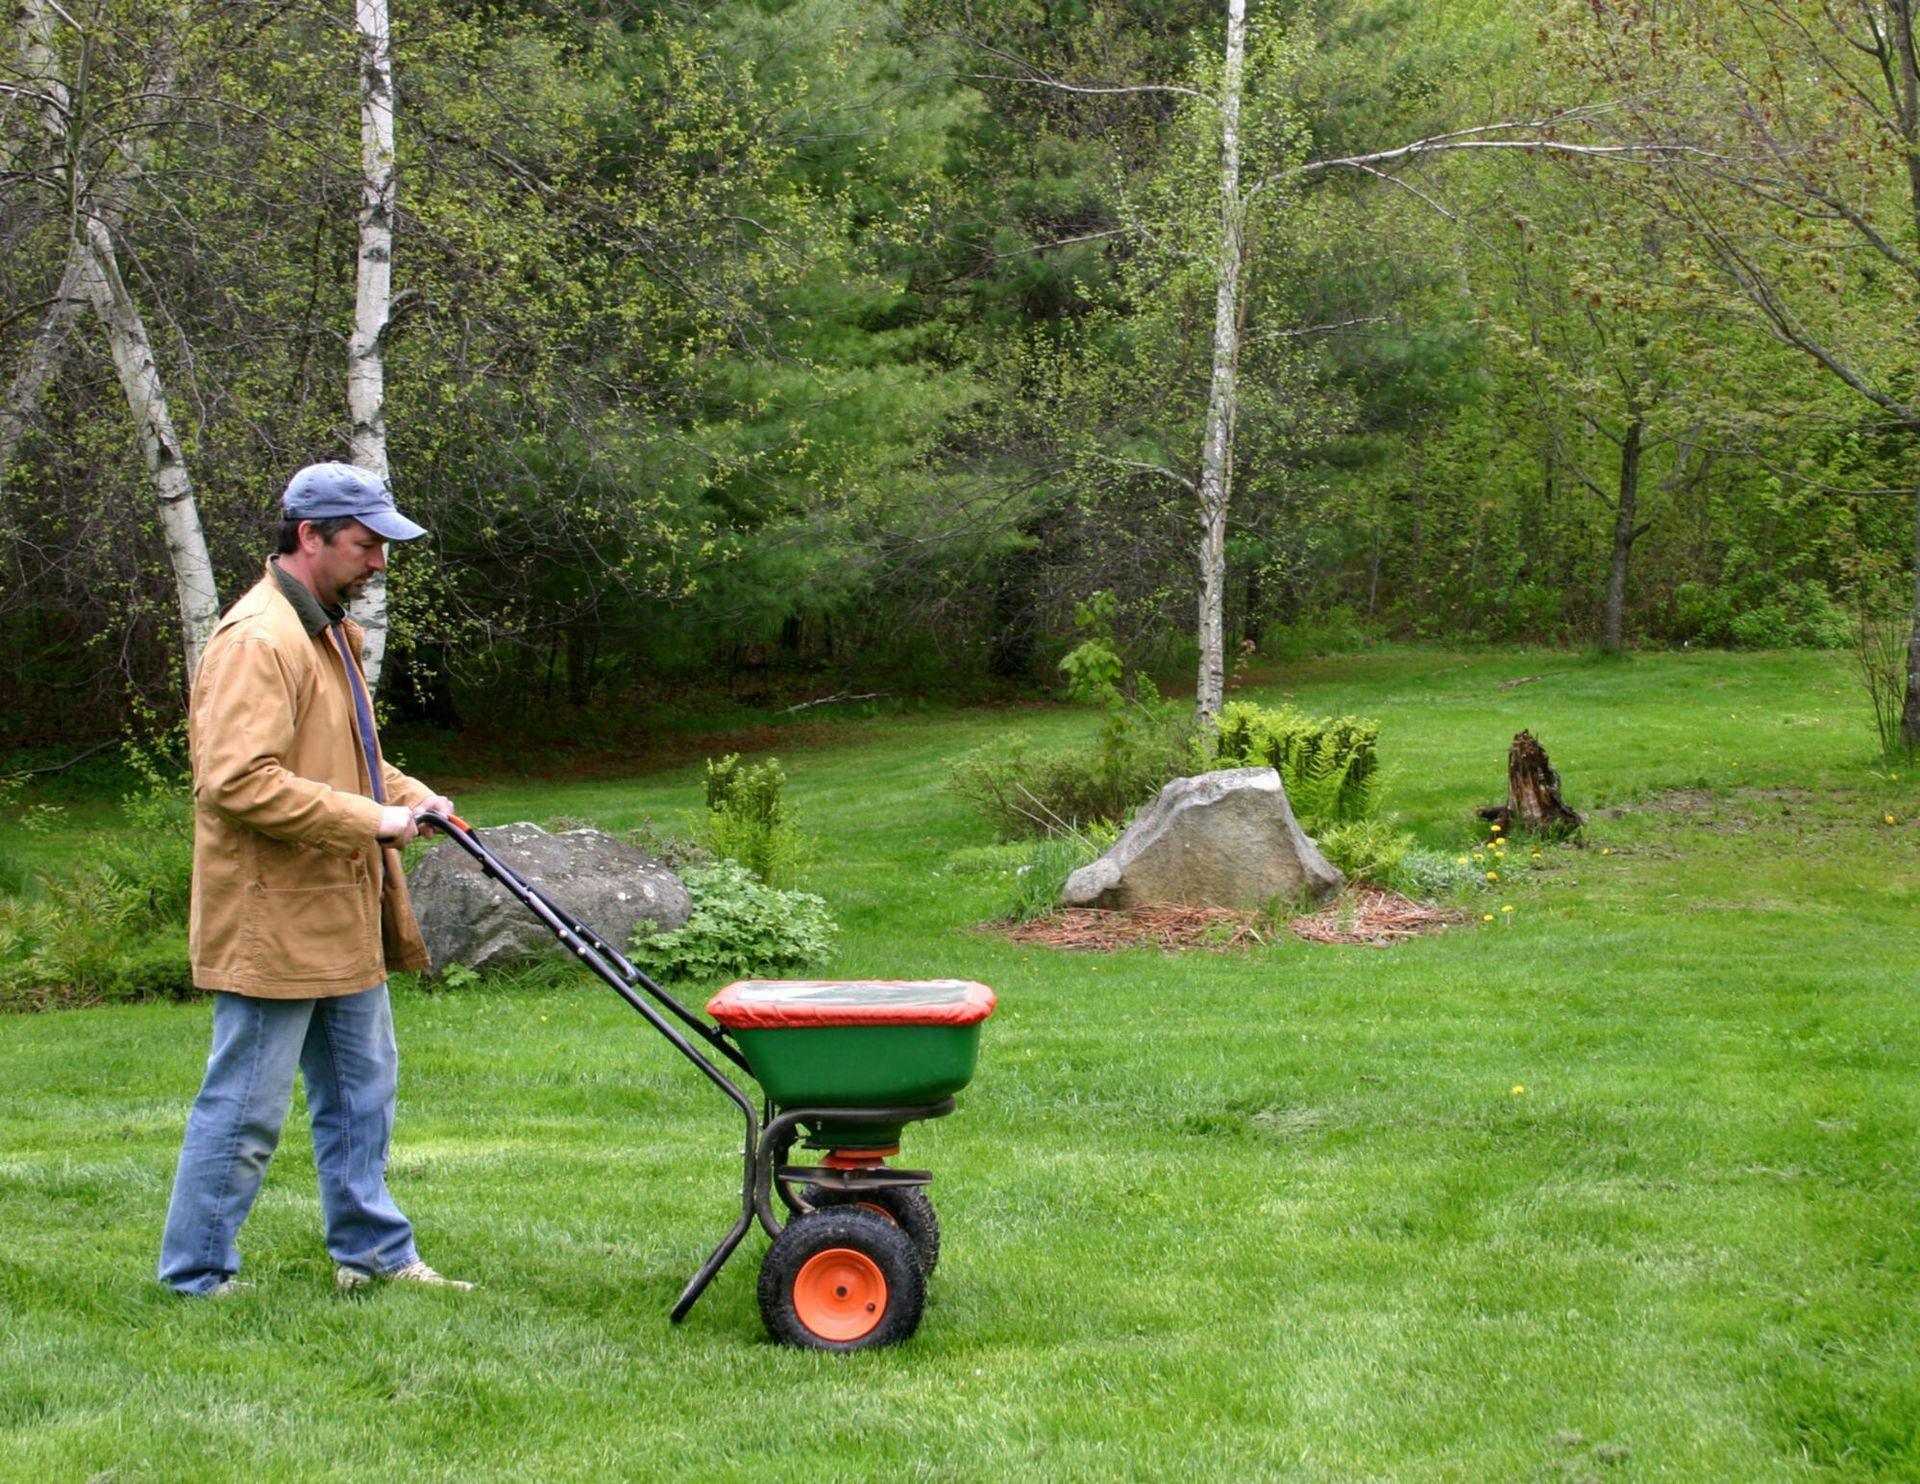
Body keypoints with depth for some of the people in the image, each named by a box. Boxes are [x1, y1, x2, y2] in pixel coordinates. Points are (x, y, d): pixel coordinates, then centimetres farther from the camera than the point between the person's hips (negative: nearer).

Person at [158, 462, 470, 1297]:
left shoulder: (327, 631, 16)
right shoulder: (258, 640, -18)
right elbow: (237, 781, -27)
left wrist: (410, 796, 8)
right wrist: (367, 819, -23)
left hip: (341, 921, 10)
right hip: (273, 923, -10)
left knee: (362, 1090, 16)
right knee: (246, 1110, -2)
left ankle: (374, 1253, 25)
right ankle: (196, 1275, 9)